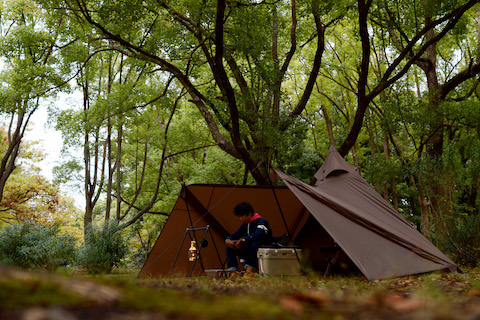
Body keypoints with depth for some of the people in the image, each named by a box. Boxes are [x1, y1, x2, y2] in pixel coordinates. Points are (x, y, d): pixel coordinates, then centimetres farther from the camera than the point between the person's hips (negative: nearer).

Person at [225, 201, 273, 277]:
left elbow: (258, 235, -37)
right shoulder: (245, 225, 11)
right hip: (249, 251, 8)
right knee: (229, 248, -2)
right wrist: (228, 240, -6)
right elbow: (235, 235, 18)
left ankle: (249, 270, -34)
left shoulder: (261, 222, -15)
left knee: (254, 244, -41)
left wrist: (243, 240, -37)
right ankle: (233, 272, -13)